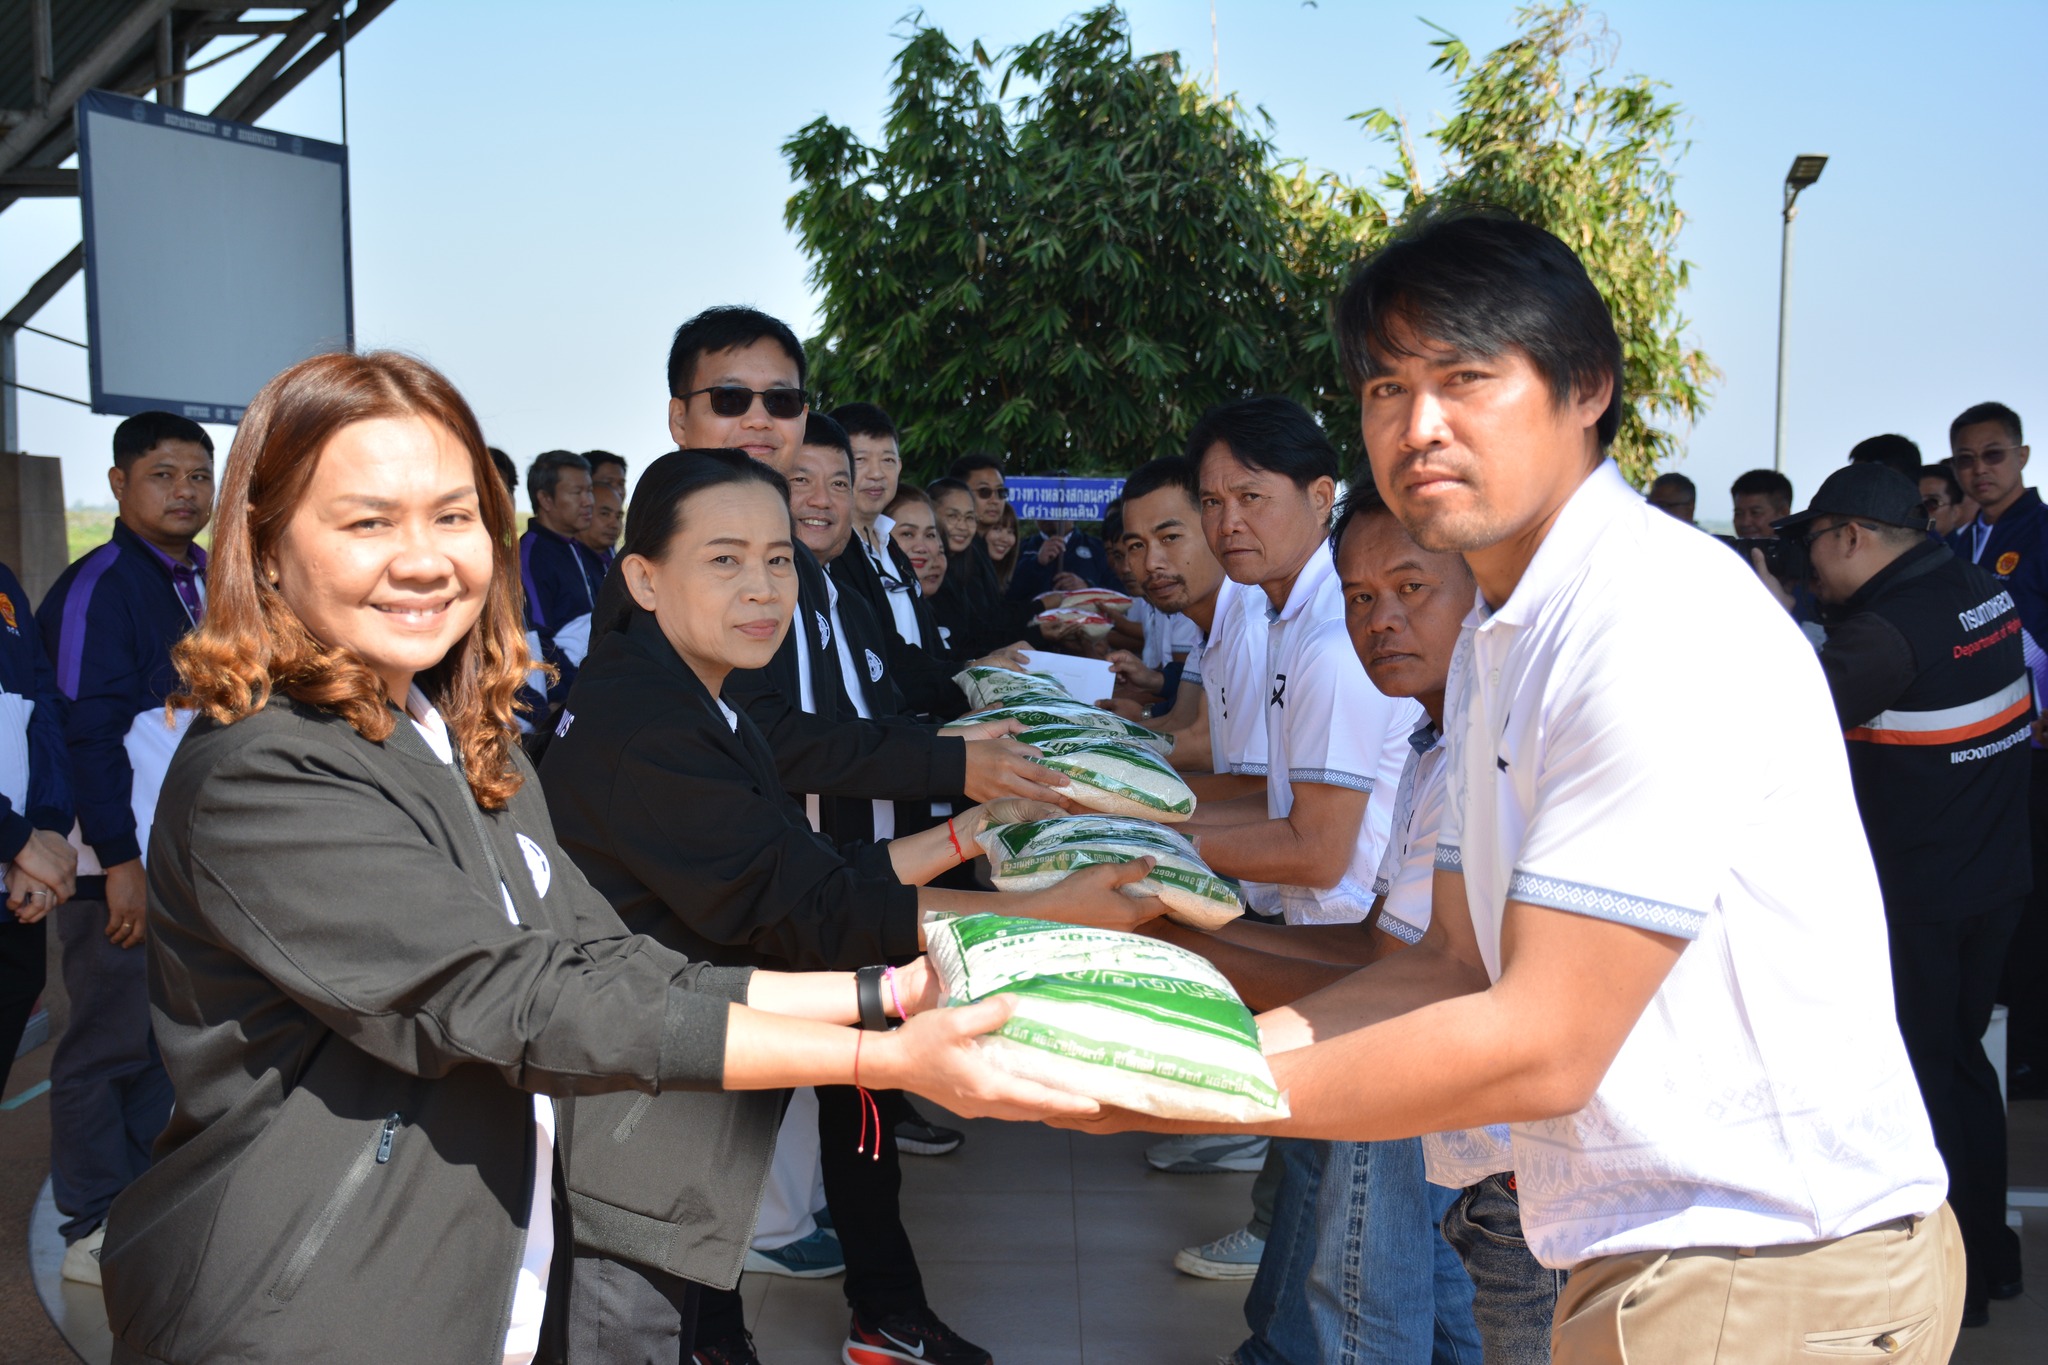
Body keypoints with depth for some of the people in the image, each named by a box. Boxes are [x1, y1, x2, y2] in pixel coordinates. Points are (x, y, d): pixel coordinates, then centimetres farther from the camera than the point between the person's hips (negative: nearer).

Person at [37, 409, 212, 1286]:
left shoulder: (210, 583, 11)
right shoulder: (98, 587, -13)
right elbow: (85, 732, -18)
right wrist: (120, 862, -20)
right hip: (123, 864, -8)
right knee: (111, 1042, 3)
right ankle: (93, 1232, 16)